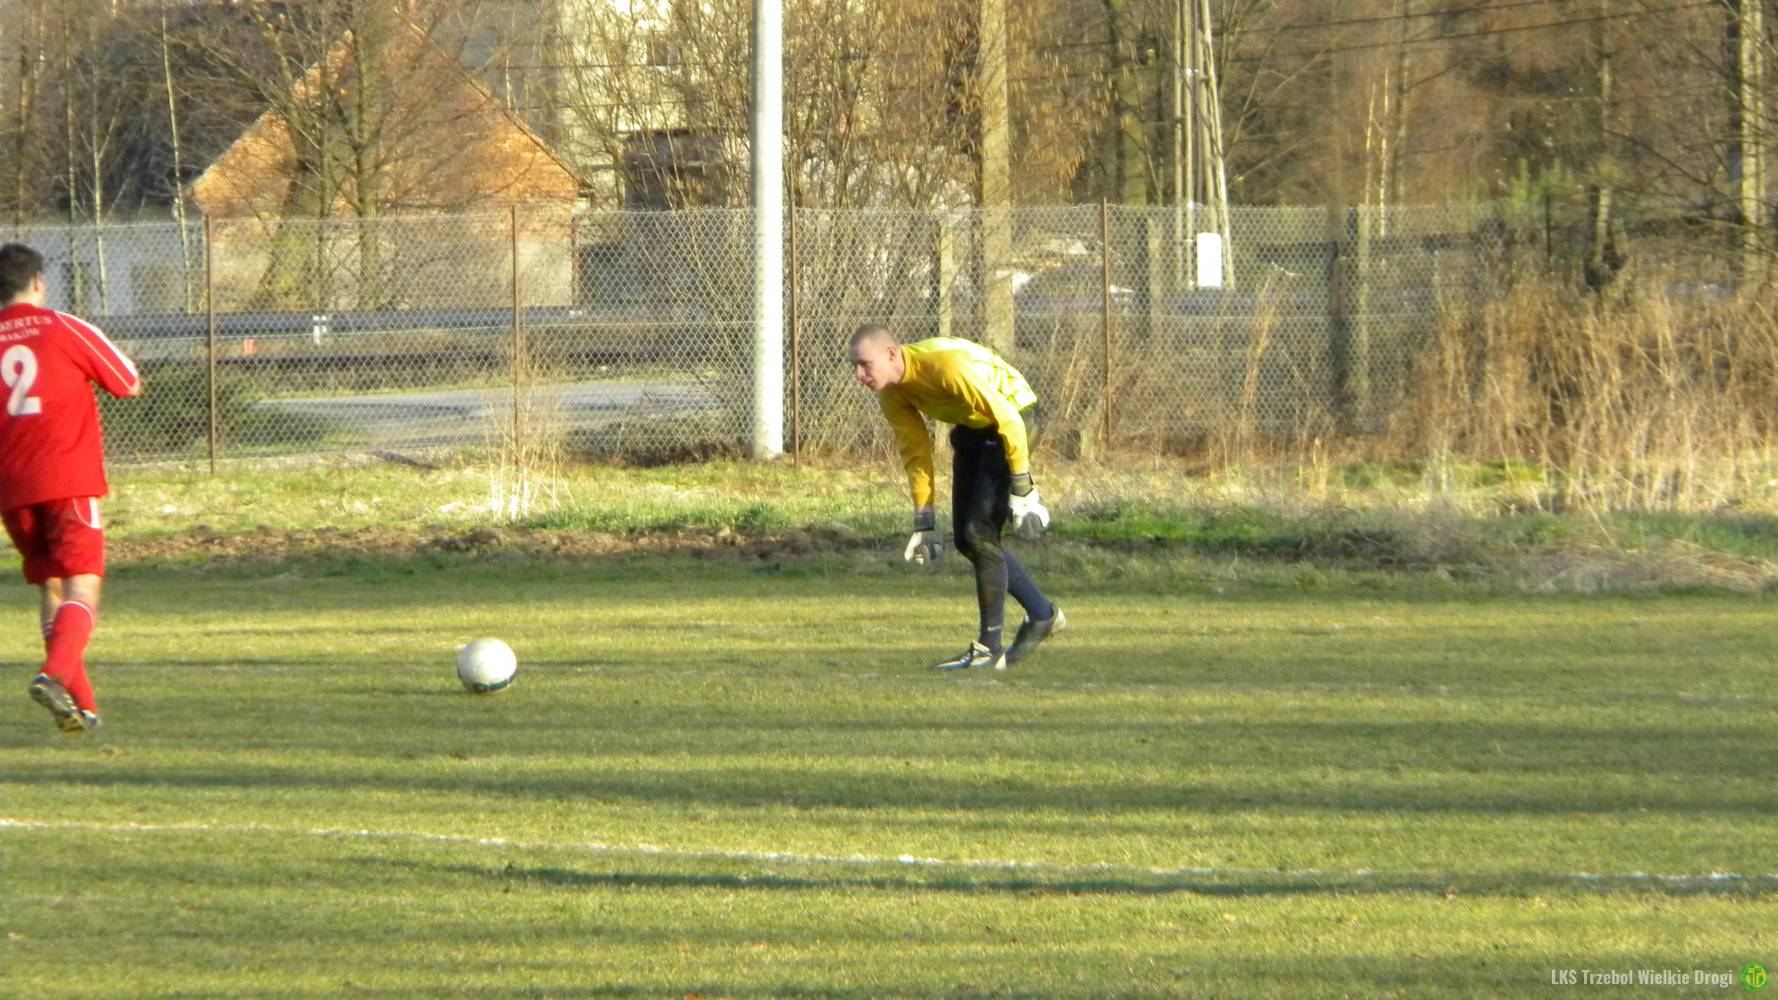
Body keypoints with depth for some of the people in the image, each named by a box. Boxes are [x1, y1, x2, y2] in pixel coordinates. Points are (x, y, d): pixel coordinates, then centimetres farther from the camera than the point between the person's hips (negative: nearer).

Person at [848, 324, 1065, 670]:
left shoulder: (946, 365, -34)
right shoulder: (891, 393, -10)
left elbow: (1008, 420, -28)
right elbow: (915, 451, 3)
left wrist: (1022, 491, -26)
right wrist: (923, 521, 3)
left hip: (1004, 420, -8)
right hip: (969, 428, 8)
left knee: (980, 532, -16)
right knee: (966, 538, 7)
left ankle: (990, 647, -8)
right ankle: (1042, 614, 25)